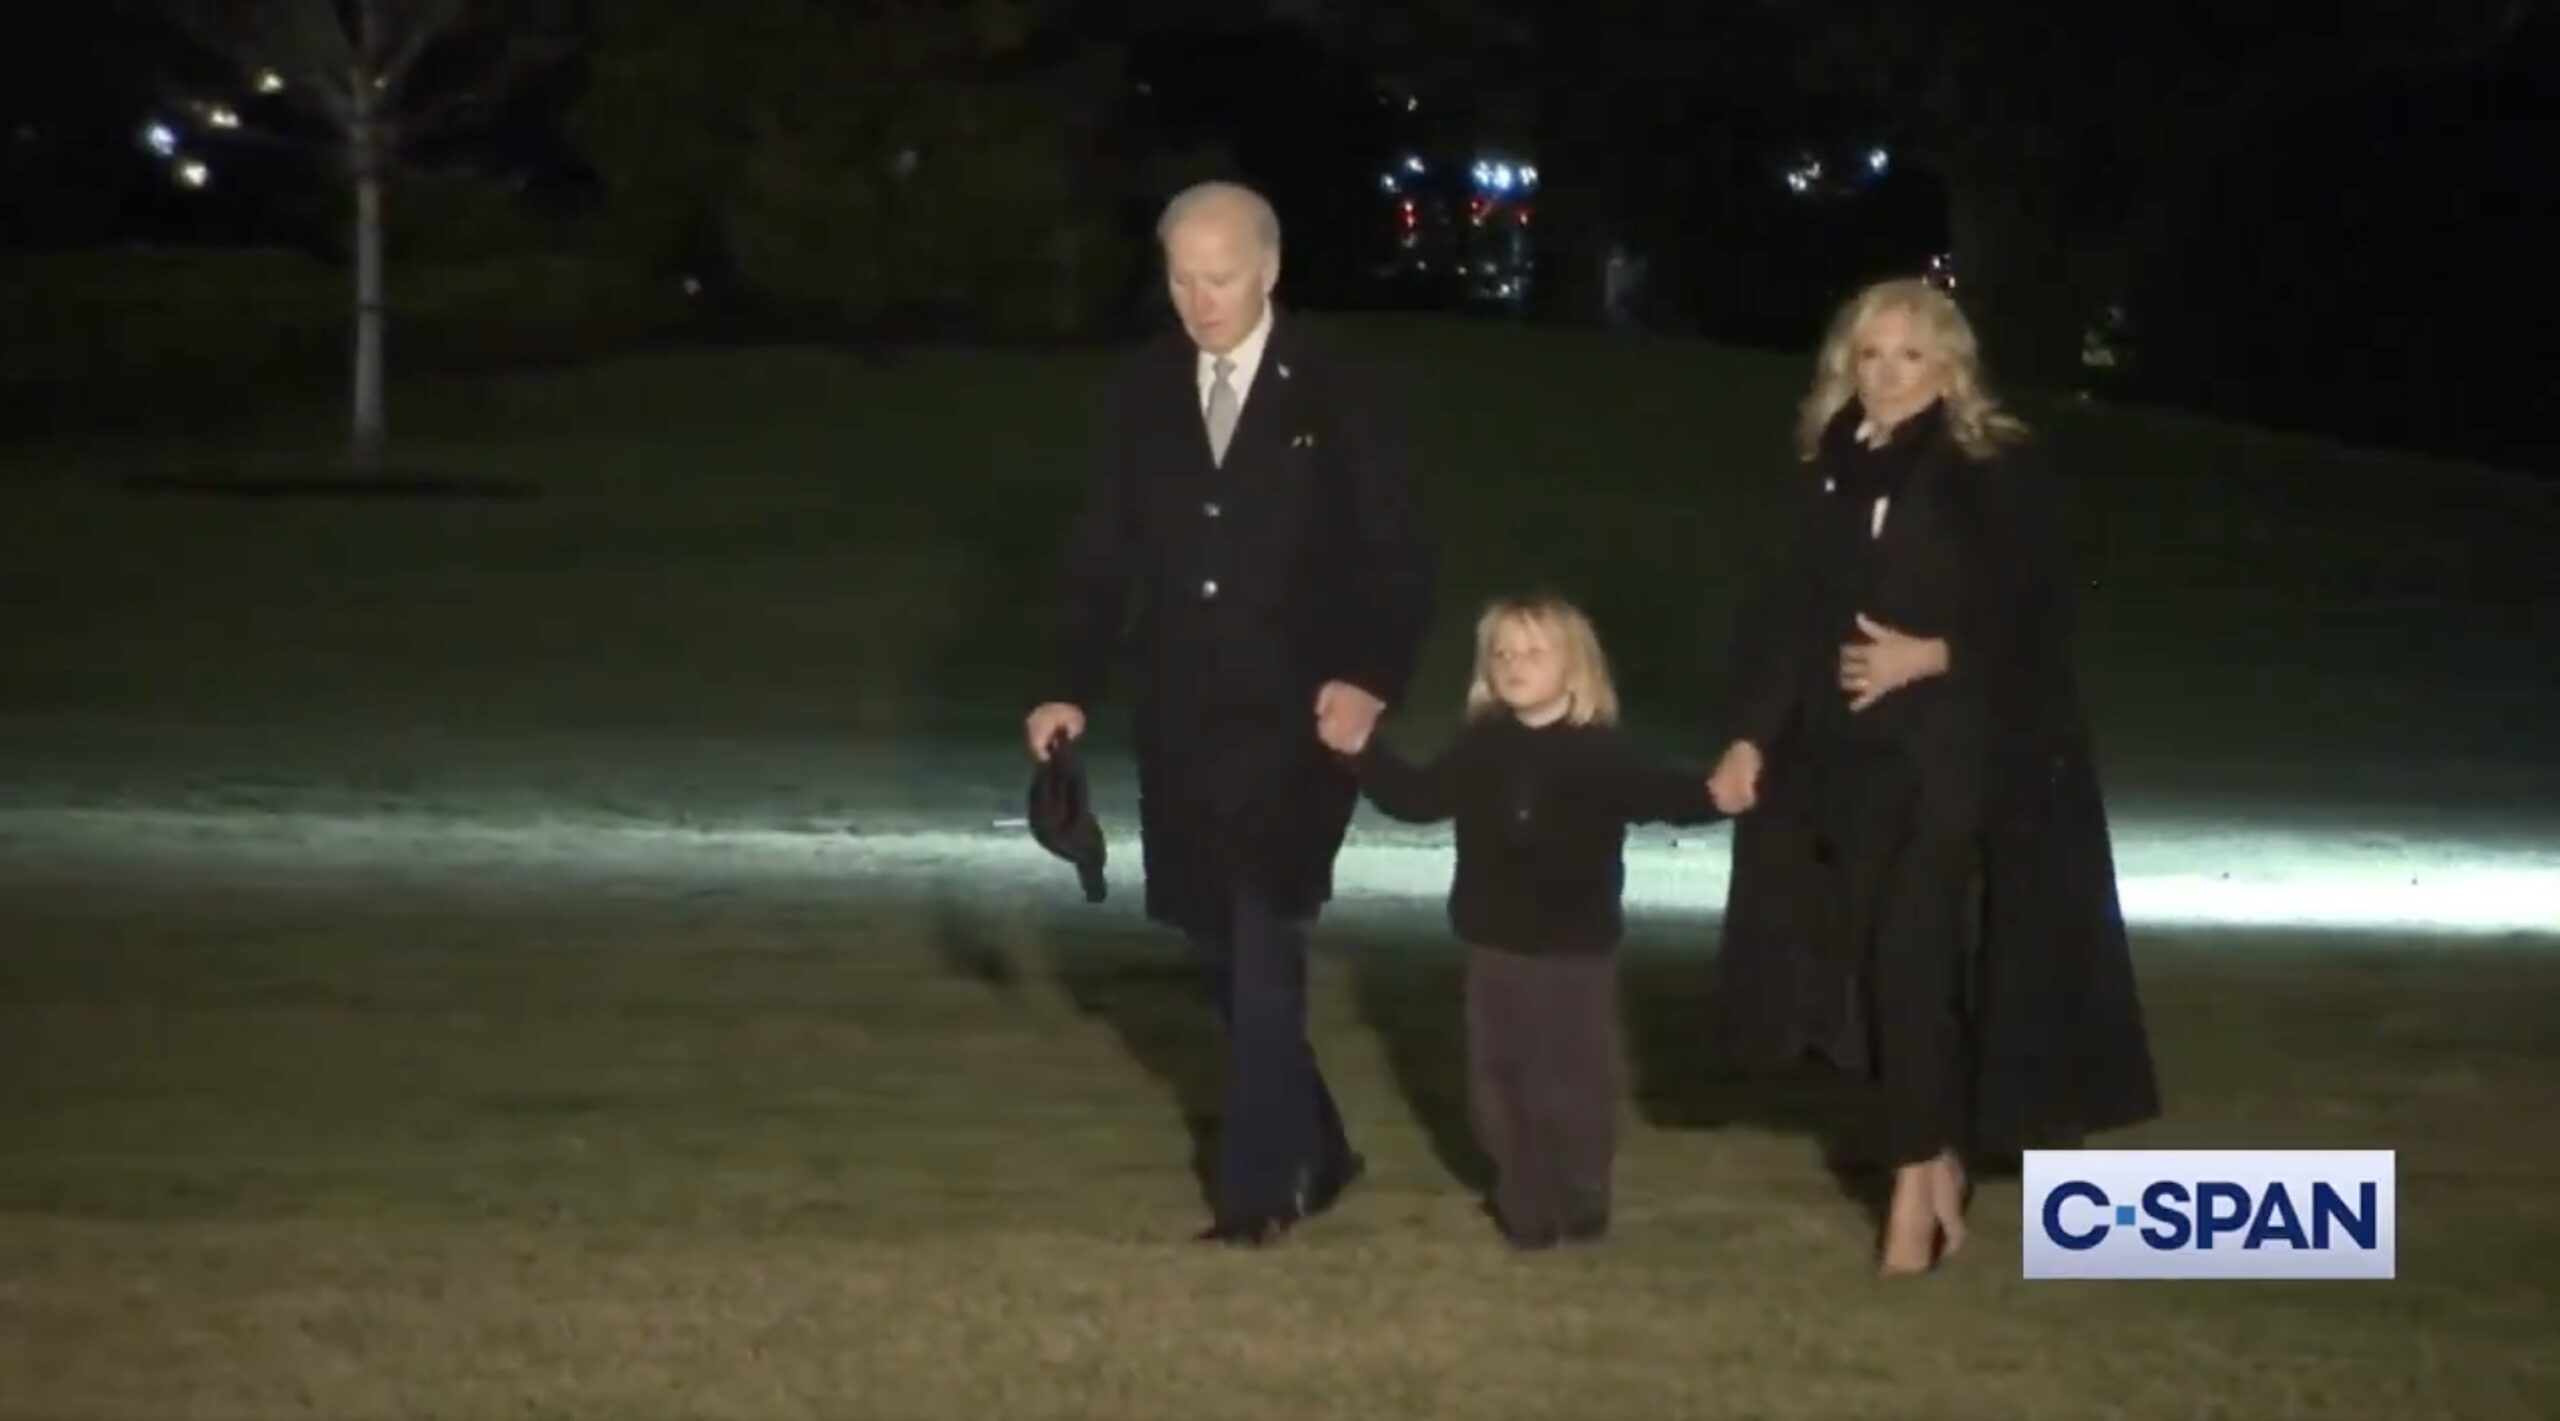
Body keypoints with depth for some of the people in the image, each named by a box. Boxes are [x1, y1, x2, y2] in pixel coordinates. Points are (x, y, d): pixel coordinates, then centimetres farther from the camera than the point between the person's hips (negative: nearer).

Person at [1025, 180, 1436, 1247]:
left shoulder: (1337, 392, -4)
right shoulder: (1141, 392, 6)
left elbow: (1397, 557, -5)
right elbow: (1099, 552, 9)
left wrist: (1372, 679, -19)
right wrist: (1070, 687, -1)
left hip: (1300, 717, -5)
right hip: (1184, 720, 5)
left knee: (1265, 948, -10)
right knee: (1227, 952, 10)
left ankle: (1256, 1182, -3)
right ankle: (1310, 1152, 25)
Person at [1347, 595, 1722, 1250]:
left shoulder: (1604, 751, -9)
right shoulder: (1480, 747, 4)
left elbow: (1665, 796, -15)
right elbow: (1418, 798, 10)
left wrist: (1717, 790, -35)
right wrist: (1365, 750, -1)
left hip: (1578, 948, -4)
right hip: (1495, 945, 4)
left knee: (1576, 1079, 3)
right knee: (1499, 1079, 9)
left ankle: (1581, 1199, 21)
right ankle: (1525, 1204, 22)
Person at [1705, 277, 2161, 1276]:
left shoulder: (2001, 475, -5)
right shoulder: (1827, 474, 9)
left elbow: (2037, 622, -6)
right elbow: (1784, 612, 8)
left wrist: (1932, 655, -17)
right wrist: (1749, 735, -1)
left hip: (1962, 761, -5)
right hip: (1848, 758, 5)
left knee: (1915, 960, -11)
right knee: (1884, 967, 5)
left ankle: (1917, 1183, -1)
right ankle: (1939, 1161, 19)